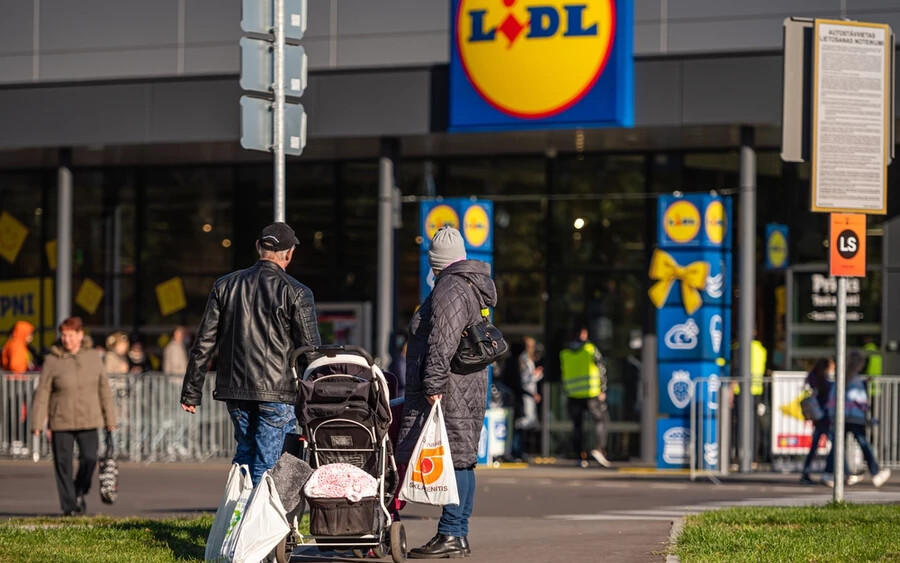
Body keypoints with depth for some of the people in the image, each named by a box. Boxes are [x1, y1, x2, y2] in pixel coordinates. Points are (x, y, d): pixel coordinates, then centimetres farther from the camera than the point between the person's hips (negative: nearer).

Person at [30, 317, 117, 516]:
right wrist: (37, 423, -6)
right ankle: (69, 505, 9)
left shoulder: (92, 356, 3)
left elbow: (104, 389, 9)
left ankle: (80, 492, 14)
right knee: (63, 464, -1)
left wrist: (109, 418, 10)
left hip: (88, 420, 1)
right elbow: (42, 393, -3)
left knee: (89, 458, -12)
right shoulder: (53, 360, -4)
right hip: (61, 421, -1)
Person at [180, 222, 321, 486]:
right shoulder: (296, 293, -6)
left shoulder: (225, 285, 7)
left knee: (245, 452, 20)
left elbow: (204, 343, 8)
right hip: (277, 394, -4)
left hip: (234, 390, 4)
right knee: (267, 464, -2)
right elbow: (311, 349, -6)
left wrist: (191, 391, 12)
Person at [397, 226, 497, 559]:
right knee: (461, 461, 11)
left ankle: (451, 536, -13)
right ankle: (459, 536, 14)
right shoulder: (473, 287, 21)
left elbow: (443, 343, -20)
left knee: (454, 460, -11)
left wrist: (434, 384, -22)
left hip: (449, 393, -11)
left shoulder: (449, 289, -12)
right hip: (471, 388, 11)